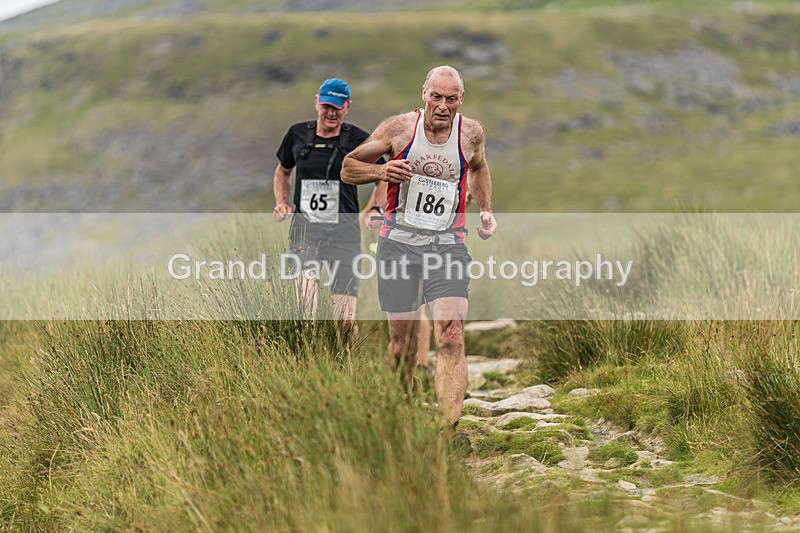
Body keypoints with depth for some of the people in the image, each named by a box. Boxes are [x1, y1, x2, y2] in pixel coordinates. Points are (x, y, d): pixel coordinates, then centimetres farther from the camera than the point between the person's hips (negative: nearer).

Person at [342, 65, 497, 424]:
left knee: (451, 341, -17)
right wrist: (381, 172, -17)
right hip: (398, 242, 0)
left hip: (448, 245, 0)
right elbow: (348, 168, 4)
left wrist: (486, 211, 12)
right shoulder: (398, 128, -4)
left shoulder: (471, 133, 2)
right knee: (402, 347, 6)